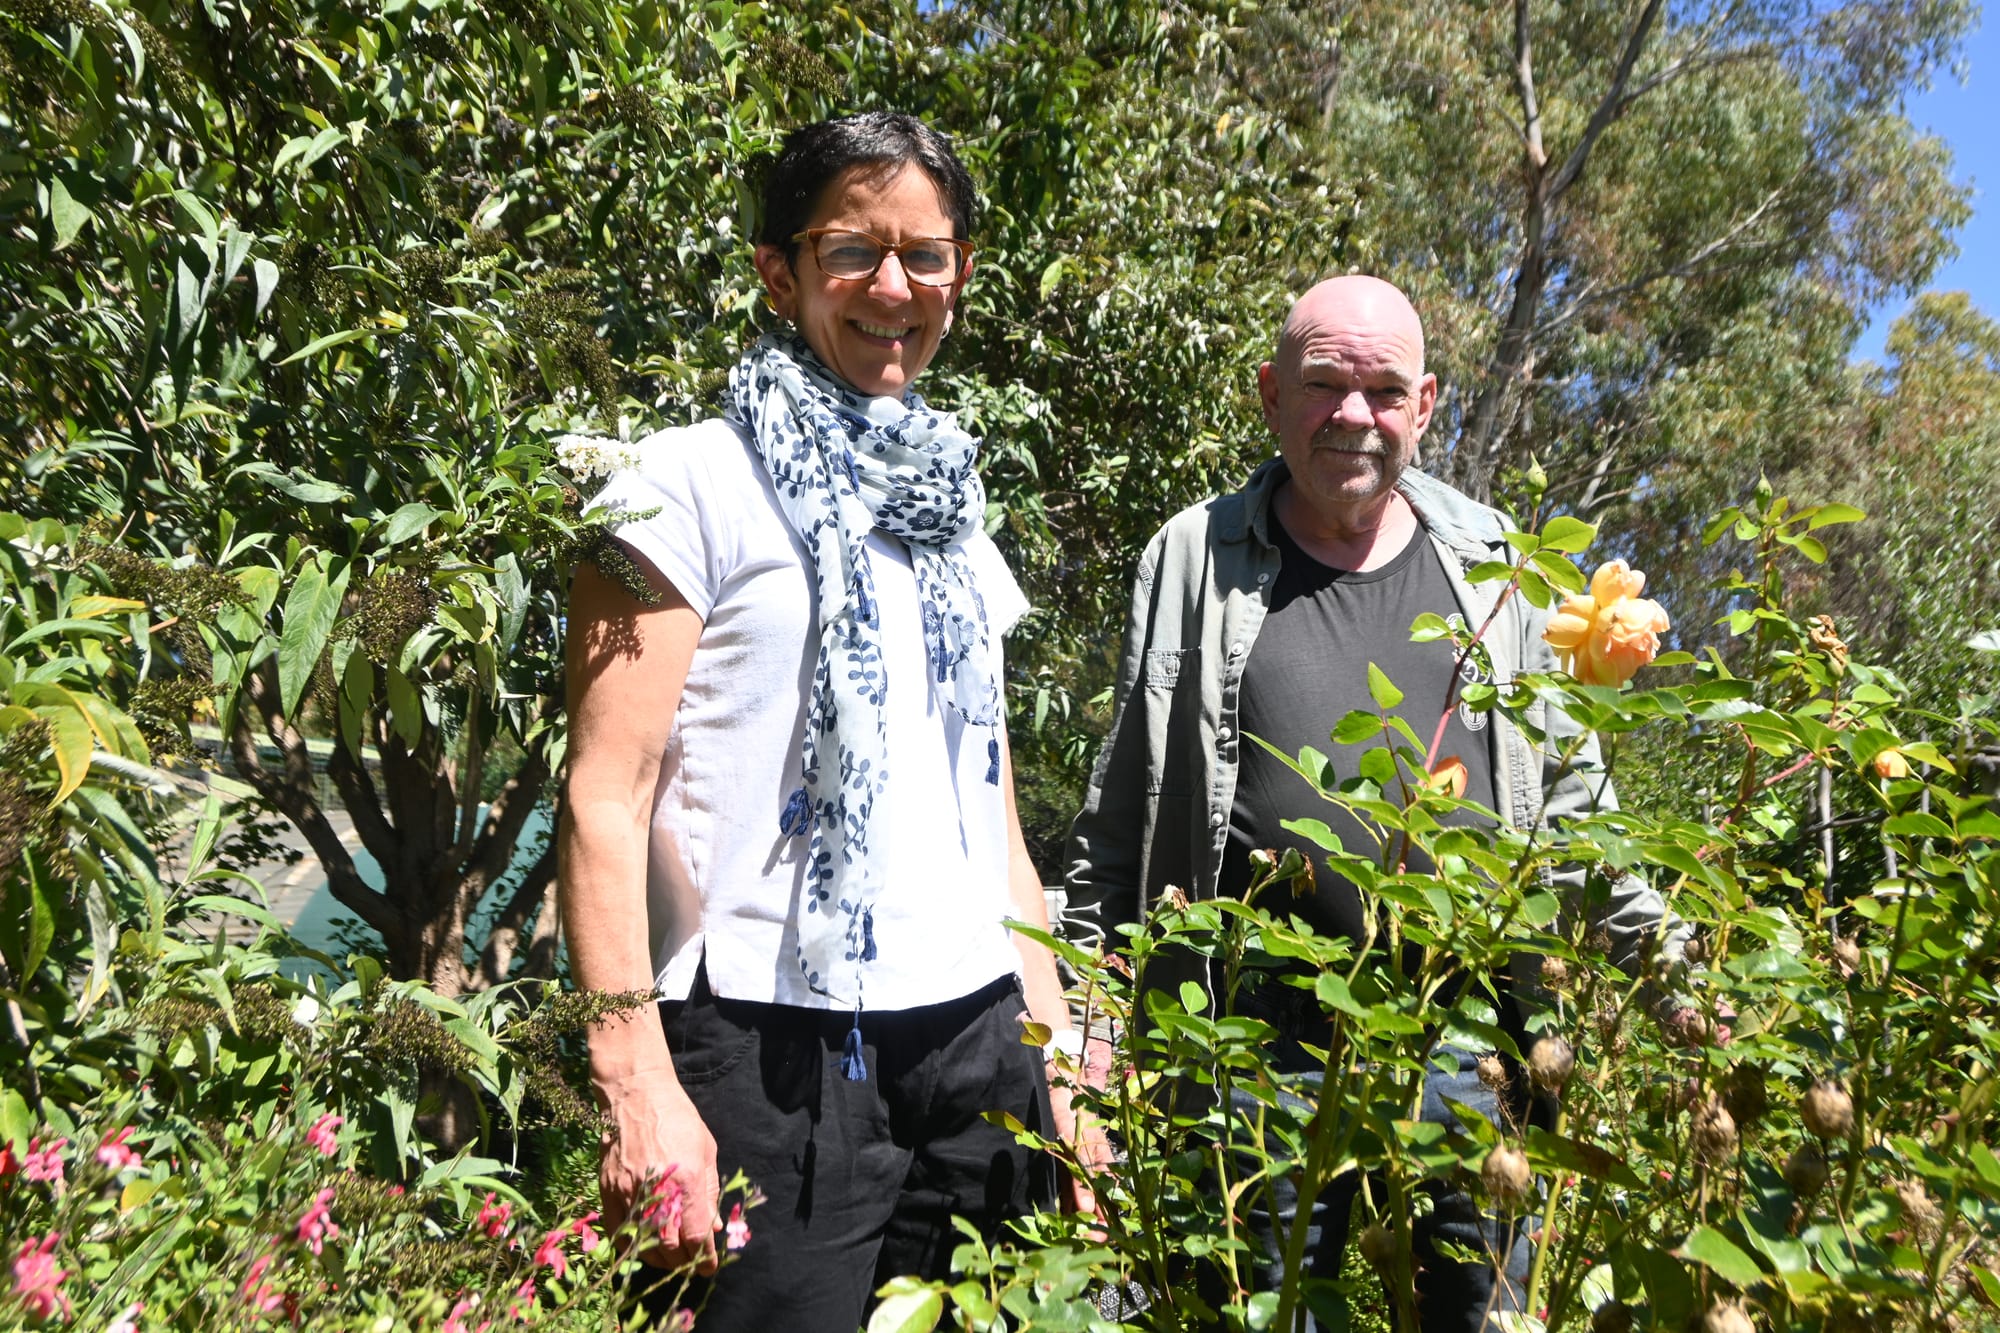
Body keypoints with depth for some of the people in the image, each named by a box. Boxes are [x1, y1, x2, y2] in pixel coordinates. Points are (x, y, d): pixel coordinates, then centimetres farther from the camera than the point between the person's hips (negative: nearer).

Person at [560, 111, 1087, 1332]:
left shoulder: (957, 520, 16)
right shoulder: (692, 486, -3)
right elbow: (606, 801, -10)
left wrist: (1062, 1073, 13)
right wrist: (639, 1090, -19)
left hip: (977, 1048, 6)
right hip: (774, 1051, -6)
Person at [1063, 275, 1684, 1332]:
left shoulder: (1490, 561, 8)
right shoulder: (1193, 562, 2)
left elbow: (1569, 794, 14)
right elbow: (1116, 819, 4)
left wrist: (1665, 956, 8)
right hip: (1260, 1049, -1)